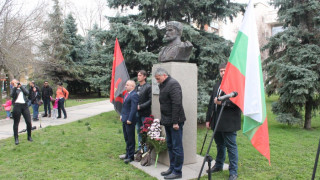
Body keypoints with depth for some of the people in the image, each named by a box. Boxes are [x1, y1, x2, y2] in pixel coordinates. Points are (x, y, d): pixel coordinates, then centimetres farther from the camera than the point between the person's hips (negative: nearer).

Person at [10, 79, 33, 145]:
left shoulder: (22, 87, 18)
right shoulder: (13, 89, 9)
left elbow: (27, 93, 0)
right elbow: (12, 95, -10)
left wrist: (21, 86, -2)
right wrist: (15, 87, -13)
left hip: (24, 105, 3)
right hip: (17, 105, -3)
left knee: (29, 122, 0)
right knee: (16, 123, 1)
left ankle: (29, 136, 15)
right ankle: (16, 138, 9)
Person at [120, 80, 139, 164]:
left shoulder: (134, 95, -18)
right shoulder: (126, 94, 12)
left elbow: (133, 109, -22)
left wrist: (129, 119, -21)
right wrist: (121, 115, 16)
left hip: (129, 120, -10)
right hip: (124, 119, 10)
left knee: (131, 139, 2)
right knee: (126, 138, 19)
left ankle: (131, 156, 12)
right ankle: (127, 154, 32)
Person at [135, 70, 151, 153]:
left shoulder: (148, 87, -9)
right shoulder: (136, 87, 12)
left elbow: (150, 100, -15)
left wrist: (141, 106, -17)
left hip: (145, 113, -7)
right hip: (137, 113, 7)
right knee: (139, 131, 15)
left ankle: (146, 148, 11)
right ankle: (140, 147, 28)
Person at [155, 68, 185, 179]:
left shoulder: (173, 84, -14)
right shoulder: (162, 85, 15)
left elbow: (177, 104, -21)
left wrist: (175, 122, -23)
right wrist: (163, 120, 15)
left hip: (175, 121, -10)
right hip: (167, 120, 10)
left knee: (176, 146, -1)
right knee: (170, 145, 16)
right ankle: (172, 168, 28)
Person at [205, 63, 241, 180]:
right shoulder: (216, 86, 17)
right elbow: (211, 103, 19)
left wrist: (223, 102, -25)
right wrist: (208, 119, 17)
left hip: (229, 123, -7)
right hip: (217, 122, 8)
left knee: (231, 147, 1)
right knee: (219, 145, 20)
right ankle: (218, 165, 35)